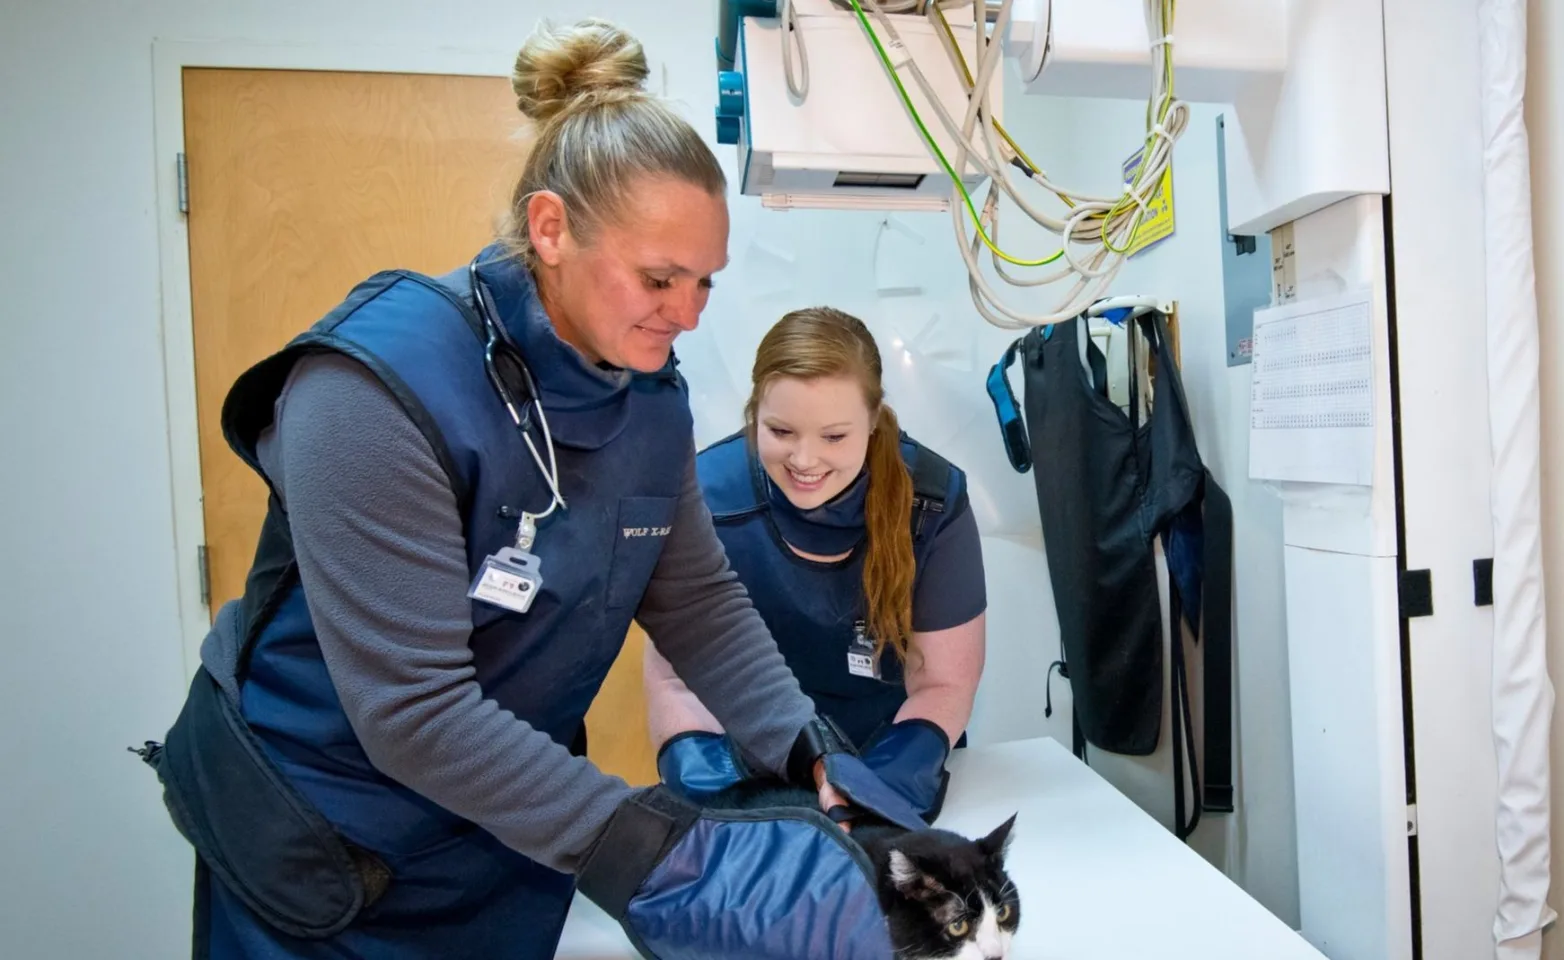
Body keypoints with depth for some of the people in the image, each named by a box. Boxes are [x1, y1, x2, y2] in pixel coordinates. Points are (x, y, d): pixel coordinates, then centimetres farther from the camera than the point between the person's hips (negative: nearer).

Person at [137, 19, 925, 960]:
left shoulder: (650, 390, -8)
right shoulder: (379, 386, -27)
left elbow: (698, 600, -4)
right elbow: (414, 713, -30)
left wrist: (812, 754, -17)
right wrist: (661, 857, -32)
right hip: (319, 852, -5)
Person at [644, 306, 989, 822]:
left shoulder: (932, 501, -14)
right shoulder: (705, 498, -16)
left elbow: (943, 685, -8)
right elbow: (674, 679, -10)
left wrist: (879, 788, -24)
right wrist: (702, 770, -29)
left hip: (887, 782, 0)